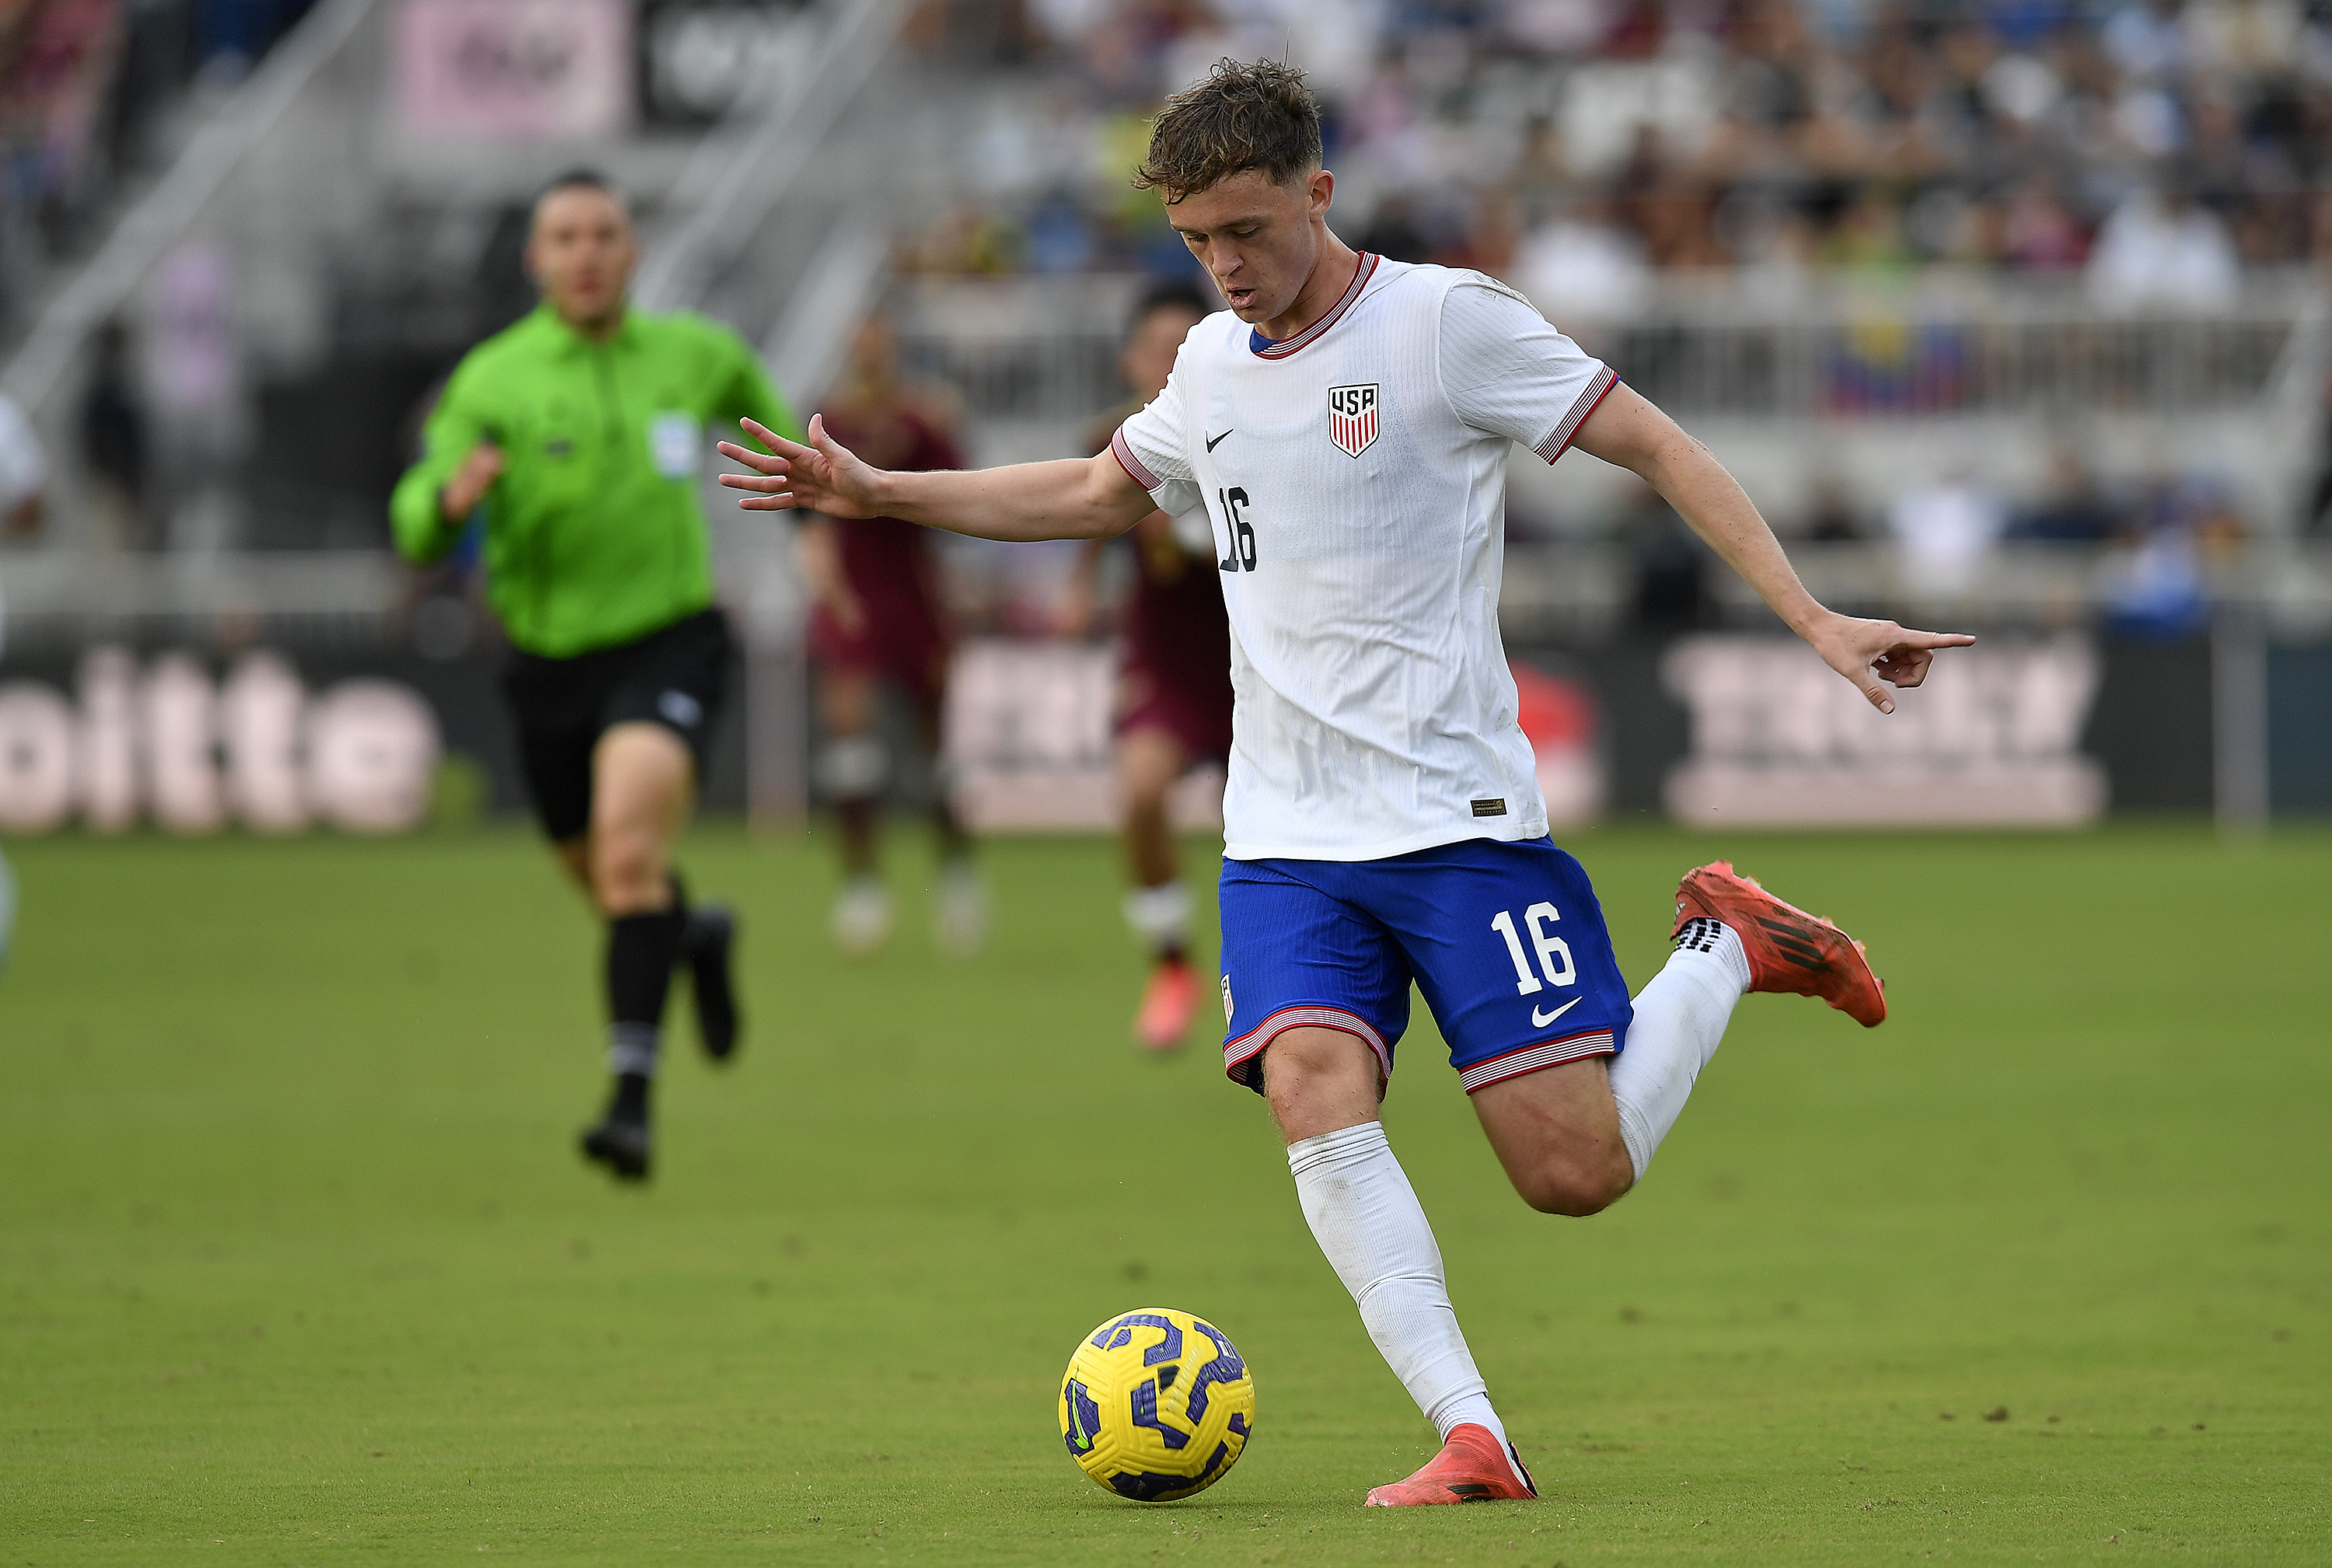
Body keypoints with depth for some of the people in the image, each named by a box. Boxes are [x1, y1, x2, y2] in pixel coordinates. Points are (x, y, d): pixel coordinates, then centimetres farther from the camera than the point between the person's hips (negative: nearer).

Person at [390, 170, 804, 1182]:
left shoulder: (692, 354, 0)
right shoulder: (493, 379, -8)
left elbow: (747, 386, 25)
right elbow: (415, 528, -15)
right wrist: (449, 499, -39)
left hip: (667, 647, -2)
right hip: (553, 665, 2)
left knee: (629, 851, -26)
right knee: (608, 886, 17)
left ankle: (632, 1097, -29)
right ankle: (698, 936, 54)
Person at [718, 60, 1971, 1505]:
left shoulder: (1445, 320, -7)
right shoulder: (1212, 364, 12)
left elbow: (1657, 447, -5)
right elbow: (1098, 494, 32)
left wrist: (1810, 616, -14)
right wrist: (877, 495, 27)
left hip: (1459, 815, -5)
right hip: (1288, 836, 5)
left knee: (1577, 1171, -9)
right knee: (1315, 1095, -22)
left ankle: (1728, 951, 20)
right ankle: (1472, 1438, -24)